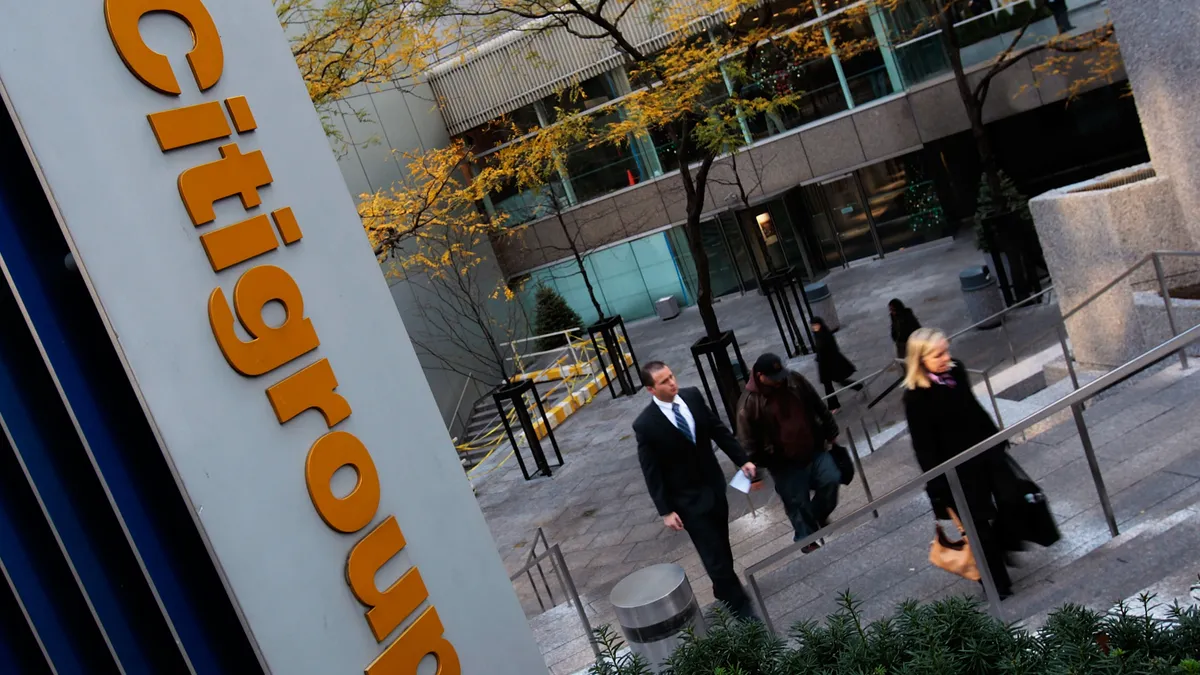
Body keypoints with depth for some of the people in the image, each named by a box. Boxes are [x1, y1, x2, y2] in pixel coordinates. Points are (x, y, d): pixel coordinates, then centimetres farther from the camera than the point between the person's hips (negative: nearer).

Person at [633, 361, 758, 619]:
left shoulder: (692, 396, -8)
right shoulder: (645, 425, -22)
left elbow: (719, 429, 3)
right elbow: (651, 473, -15)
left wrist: (742, 459, -2)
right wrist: (665, 511, -14)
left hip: (714, 484, 5)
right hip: (687, 498, -5)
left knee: (722, 543, 21)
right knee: (713, 552, 2)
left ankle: (724, 590, 43)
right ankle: (737, 602, 19)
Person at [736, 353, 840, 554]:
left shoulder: (794, 380, -6)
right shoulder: (749, 402, -20)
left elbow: (818, 406, 8)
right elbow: (748, 442, -15)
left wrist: (831, 432, 14)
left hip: (814, 448, 4)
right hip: (784, 462, -4)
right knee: (798, 502, 5)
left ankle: (818, 516, 32)